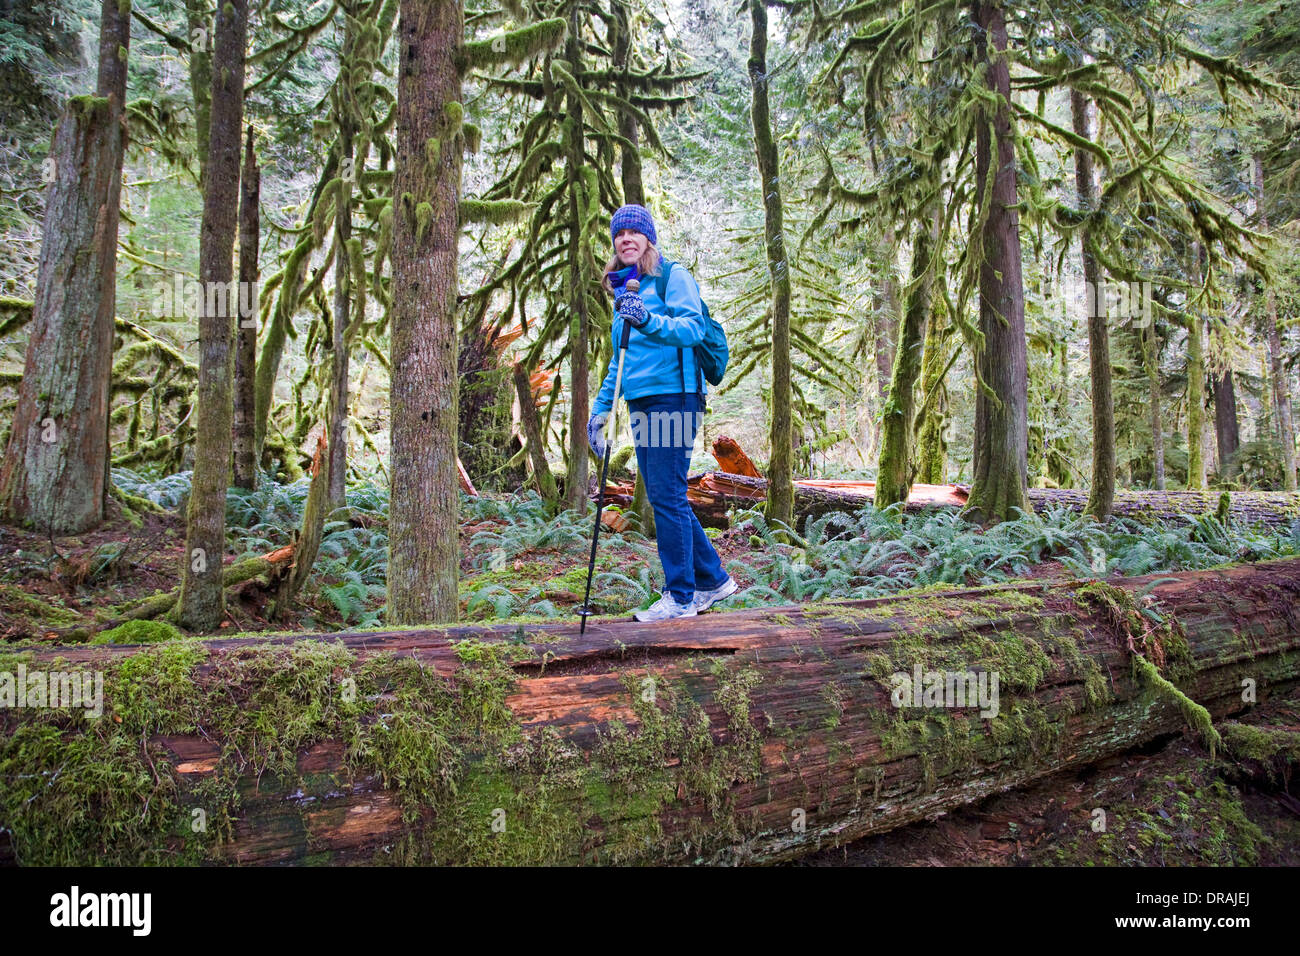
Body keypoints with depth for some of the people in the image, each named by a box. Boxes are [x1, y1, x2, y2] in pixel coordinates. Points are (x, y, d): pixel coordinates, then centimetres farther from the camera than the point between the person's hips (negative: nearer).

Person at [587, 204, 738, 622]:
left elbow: (693, 329, -17)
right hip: (641, 402, 8)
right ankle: (712, 579, 21)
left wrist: (648, 320, -33)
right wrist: (600, 408, 22)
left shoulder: (673, 277, -2)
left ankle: (681, 596, -1)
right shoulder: (624, 289, 22)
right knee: (664, 498, 10)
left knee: (667, 497, -9)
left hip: (673, 395, -8)